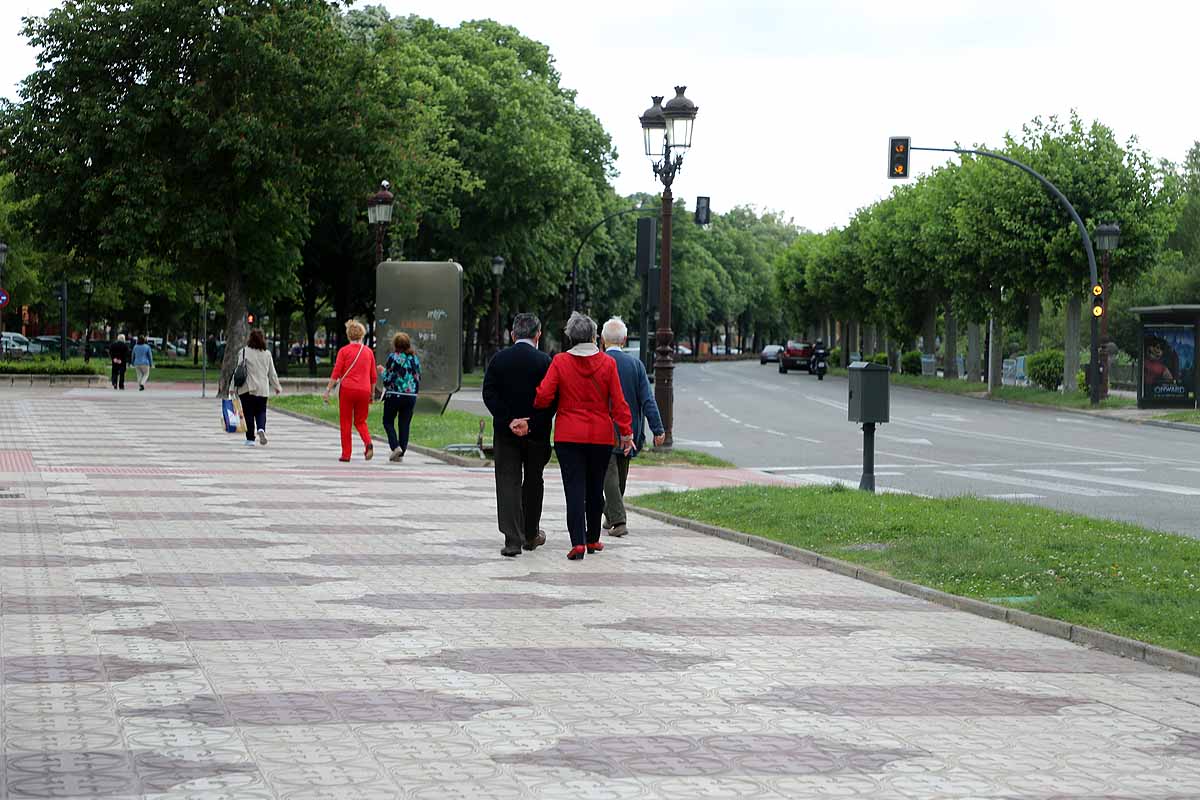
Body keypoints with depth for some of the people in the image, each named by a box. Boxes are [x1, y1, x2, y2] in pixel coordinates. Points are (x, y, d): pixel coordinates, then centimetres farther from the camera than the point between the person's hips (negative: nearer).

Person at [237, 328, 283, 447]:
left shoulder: (244, 352, -6)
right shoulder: (267, 354, 4)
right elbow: (272, 373, 10)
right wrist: (277, 386, 23)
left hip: (247, 389, -2)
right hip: (263, 389, 2)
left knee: (249, 414, 5)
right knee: (261, 411, 10)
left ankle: (250, 438, 5)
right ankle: (261, 429, -18)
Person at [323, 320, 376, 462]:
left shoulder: (344, 351, -2)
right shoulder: (368, 351, 7)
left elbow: (336, 373, -6)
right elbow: (373, 376, 10)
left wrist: (328, 390, -2)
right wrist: (372, 393, 20)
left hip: (347, 389, -3)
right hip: (364, 391, 3)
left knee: (345, 422, 7)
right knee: (360, 421, 15)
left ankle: (346, 454, 6)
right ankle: (368, 443, -12)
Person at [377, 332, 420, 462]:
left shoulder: (393, 357, -9)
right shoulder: (415, 358, 6)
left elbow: (388, 378, -11)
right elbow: (418, 378, 11)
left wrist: (382, 370, 7)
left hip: (394, 395, -4)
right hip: (411, 396, 4)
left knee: (388, 422, 8)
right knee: (405, 425, 8)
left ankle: (395, 446, -12)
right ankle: (401, 453, 8)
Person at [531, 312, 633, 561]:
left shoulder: (560, 362, -6)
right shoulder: (607, 363, -4)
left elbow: (543, 396, -9)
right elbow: (618, 402, -4)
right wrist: (626, 432, 2)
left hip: (568, 436, -1)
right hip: (601, 436, 1)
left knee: (574, 489, -3)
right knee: (595, 489, 15)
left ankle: (578, 542, -14)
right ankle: (593, 540, 24)